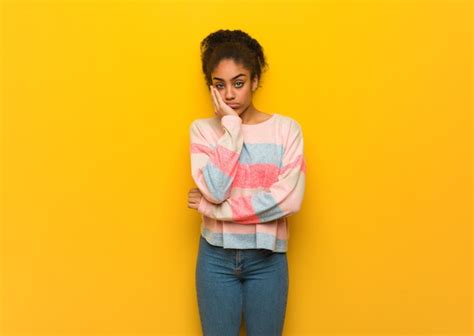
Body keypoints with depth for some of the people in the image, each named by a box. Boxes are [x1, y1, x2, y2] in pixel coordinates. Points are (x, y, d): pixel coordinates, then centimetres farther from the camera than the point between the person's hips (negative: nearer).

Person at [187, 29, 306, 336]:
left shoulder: (286, 128, -6)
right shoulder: (202, 129, -3)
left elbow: (290, 200, -16)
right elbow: (215, 190, -17)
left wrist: (213, 208, -15)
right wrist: (231, 126, -16)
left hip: (267, 257, 0)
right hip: (216, 256, 1)